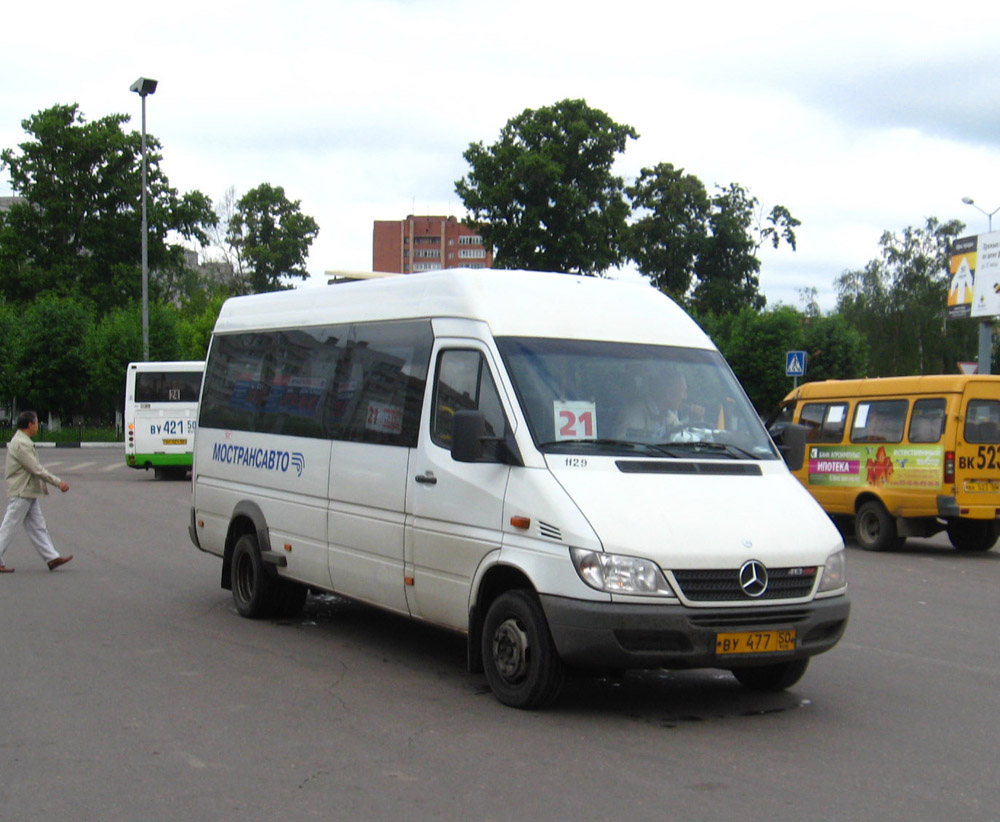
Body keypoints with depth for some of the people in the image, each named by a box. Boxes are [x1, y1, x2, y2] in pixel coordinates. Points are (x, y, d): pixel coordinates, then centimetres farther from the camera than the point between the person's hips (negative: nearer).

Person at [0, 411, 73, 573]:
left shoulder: (23, 441, 14)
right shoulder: (21, 444, -19)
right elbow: (37, 470, -21)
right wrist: (58, 482, -17)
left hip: (28, 493, 10)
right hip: (20, 493, -10)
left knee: (38, 526, 9)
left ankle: (52, 558, 11)